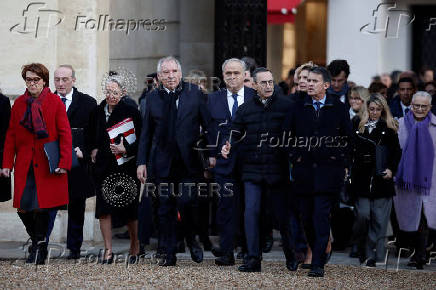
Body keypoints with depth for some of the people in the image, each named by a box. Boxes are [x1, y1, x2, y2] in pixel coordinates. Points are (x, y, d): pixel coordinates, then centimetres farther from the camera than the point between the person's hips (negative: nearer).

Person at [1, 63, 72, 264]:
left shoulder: (55, 102, 0)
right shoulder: (19, 104, 10)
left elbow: (65, 134, -2)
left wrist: (64, 163, -10)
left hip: (47, 163, -3)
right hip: (24, 165, 3)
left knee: (41, 207, -6)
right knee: (23, 208, -1)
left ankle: (39, 247, 11)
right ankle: (37, 243, 20)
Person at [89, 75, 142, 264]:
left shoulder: (131, 112, -4)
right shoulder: (98, 112, 8)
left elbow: (141, 140, -3)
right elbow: (92, 136, 24)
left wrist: (125, 149, -16)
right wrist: (93, 149, 7)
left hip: (126, 166, -3)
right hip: (104, 167, 3)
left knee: (129, 209, 4)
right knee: (104, 208, -4)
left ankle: (135, 246, 24)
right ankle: (108, 251, 0)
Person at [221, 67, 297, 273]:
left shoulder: (286, 106, 2)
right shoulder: (245, 109, 10)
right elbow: (235, 134, 10)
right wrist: (228, 146, -10)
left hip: (277, 170, -2)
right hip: (252, 170, 2)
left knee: (282, 215, 4)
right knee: (251, 212, -7)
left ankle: (291, 257, 25)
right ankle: (253, 259, -3)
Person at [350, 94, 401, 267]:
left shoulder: (390, 128, 8)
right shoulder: (357, 124, 8)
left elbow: (397, 152, 8)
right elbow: (349, 147, 7)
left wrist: (391, 169, -6)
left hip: (382, 179, 0)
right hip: (362, 178, 0)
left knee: (379, 220, -2)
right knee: (362, 215, -7)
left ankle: (373, 255, 4)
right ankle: (362, 250, 14)